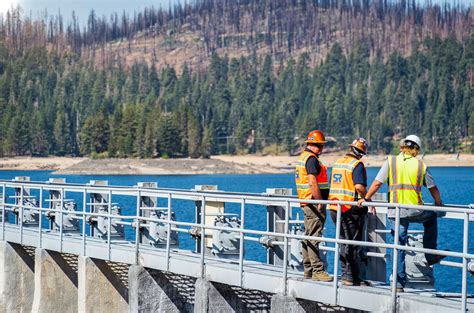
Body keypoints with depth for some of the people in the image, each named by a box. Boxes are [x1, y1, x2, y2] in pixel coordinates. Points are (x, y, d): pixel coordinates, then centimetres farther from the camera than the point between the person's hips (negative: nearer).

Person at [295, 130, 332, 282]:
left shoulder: (303, 157, 18)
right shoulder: (311, 159, -14)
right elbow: (313, 182, -22)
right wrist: (320, 202, -19)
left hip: (306, 202, 11)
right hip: (313, 203, -11)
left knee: (308, 237, 12)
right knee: (314, 237, -11)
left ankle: (308, 270, 17)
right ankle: (318, 271, -12)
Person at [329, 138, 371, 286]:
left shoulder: (337, 162, 12)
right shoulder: (357, 165, -11)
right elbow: (359, 186, -23)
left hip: (335, 208, 7)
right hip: (351, 209, -7)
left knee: (343, 242, 15)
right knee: (353, 244, -1)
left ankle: (346, 274, 18)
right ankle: (352, 277, 0)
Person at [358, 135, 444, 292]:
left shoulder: (391, 161, 3)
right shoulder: (421, 165, 5)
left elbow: (377, 183, 0)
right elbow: (433, 188, 11)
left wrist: (366, 199, 14)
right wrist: (439, 204, 28)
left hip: (396, 212, 0)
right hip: (416, 211, 0)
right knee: (431, 218, 32)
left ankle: (399, 283, 6)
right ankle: (430, 256, 31)